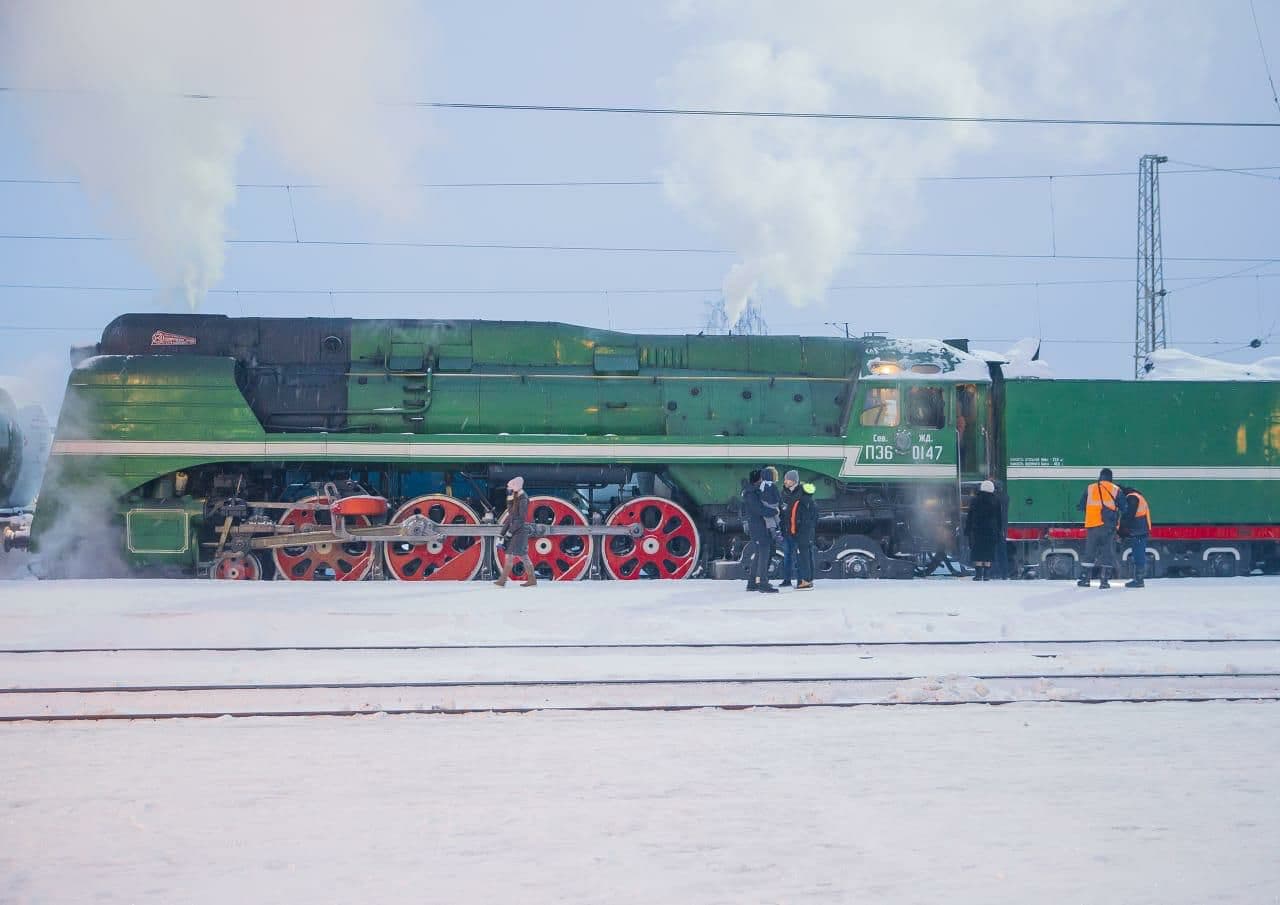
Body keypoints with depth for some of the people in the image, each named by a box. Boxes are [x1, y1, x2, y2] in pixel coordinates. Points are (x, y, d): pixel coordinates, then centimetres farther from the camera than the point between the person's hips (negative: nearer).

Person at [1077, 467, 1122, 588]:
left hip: (1092, 525, 2)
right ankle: (1104, 580, -3)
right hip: (1109, 525, -2)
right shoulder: (1116, 490, 3)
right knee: (1107, 552, 3)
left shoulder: (1089, 489, 7)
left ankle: (1085, 579, 11)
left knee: (1090, 551, 10)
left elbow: (1080, 506, 11)